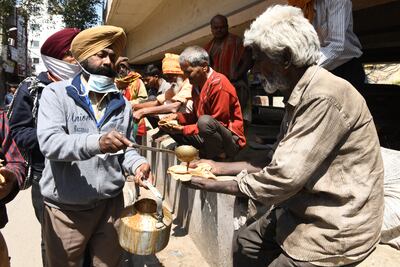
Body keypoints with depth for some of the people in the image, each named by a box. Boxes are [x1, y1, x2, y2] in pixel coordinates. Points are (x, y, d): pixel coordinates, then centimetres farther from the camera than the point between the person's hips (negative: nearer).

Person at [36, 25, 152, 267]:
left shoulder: (122, 104, 5)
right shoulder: (56, 93, -7)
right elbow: (49, 142, -21)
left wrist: (137, 164, -13)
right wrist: (96, 142, -37)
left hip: (111, 204, 3)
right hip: (66, 209, -2)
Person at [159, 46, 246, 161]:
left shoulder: (218, 83, -17)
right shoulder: (197, 84, 9)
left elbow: (219, 123, -18)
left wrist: (183, 129, -19)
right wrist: (176, 116, -2)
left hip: (230, 140, -8)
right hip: (206, 138, 8)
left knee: (205, 122, -38)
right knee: (168, 125, 4)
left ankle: (219, 156, -11)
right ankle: (205, 154, -5)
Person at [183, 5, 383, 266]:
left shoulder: (324, 97, -25)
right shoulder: (300, 94, 6)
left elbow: (284, 177, -27)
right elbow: (280, 163, 9)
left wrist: (213, 185, -14)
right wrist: (220, 167, 8)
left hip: (334, 226, -8)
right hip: (301, 210, 9)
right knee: (245, 243, 15)